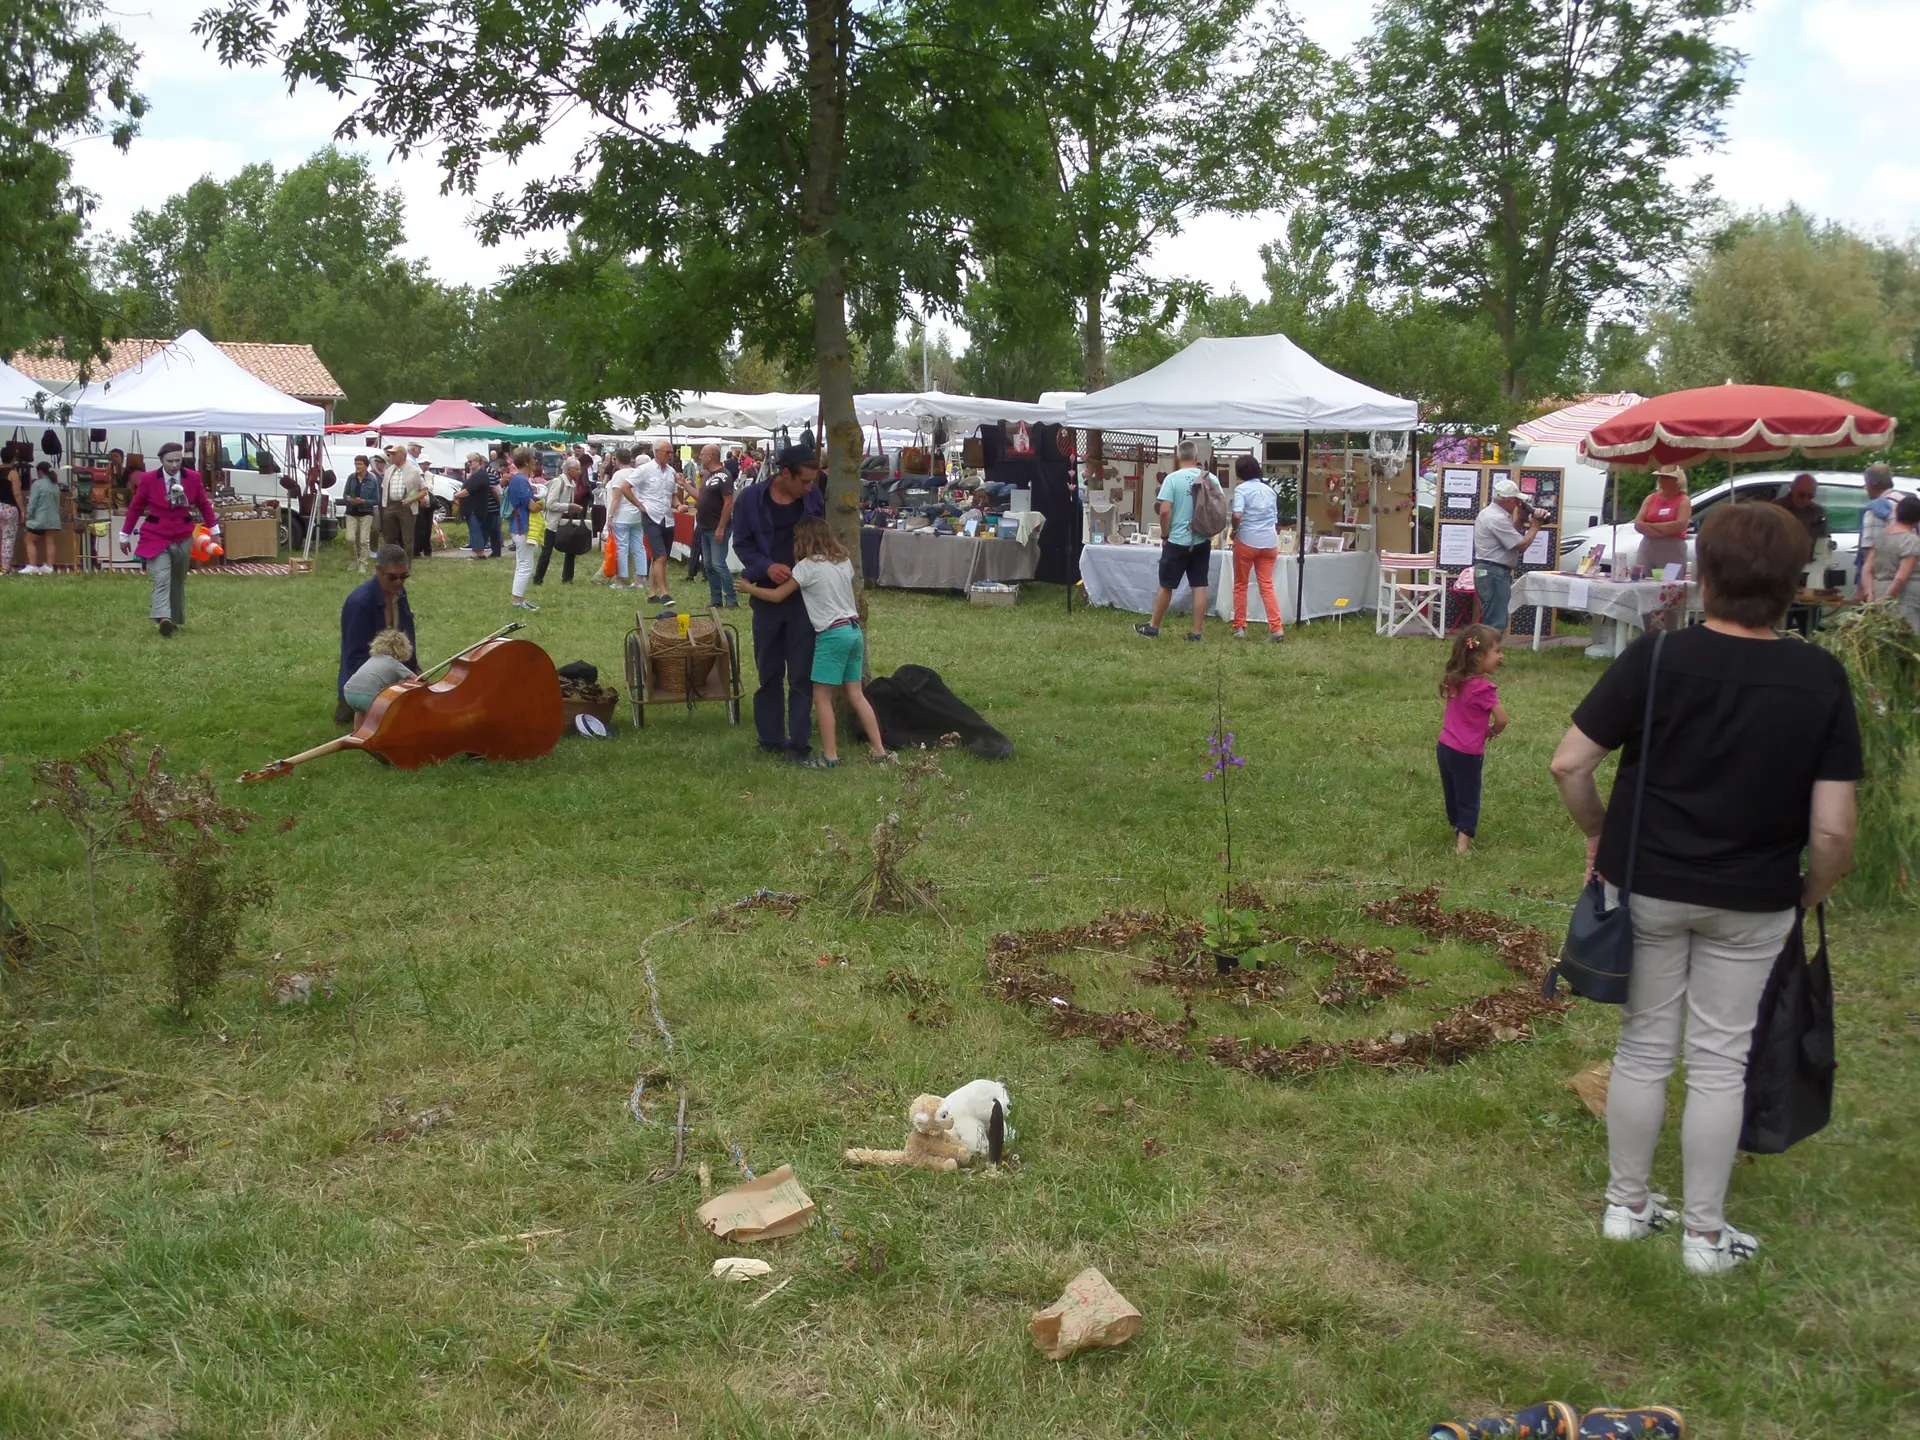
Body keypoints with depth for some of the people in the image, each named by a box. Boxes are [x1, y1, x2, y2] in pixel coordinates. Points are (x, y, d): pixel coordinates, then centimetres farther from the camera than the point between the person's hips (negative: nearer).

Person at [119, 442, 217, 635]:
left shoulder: (193, 478, -3)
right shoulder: (148, 479, -9)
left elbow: (204, 505, 10)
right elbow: (135, 507, 1)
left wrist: (214, 530, 10)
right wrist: (125, 536, 7)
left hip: (183, 537, 3)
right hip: (156, 537, -3)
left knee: (178, 580, 14)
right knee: (162, 580, -18)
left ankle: (175, 619, 27)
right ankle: (163, 618, -33)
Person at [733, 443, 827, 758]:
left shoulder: (812, 496, -4)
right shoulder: (750, 498, -9)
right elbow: (742, 544, -4)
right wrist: (767, 566, -20)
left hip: (805, 594, 1)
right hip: (768, 595, 0)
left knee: (802, 673, 1)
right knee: (769, 673, 10)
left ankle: (799, 741, 8)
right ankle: (770, 738, 20)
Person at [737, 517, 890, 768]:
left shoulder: (807, 566, -9)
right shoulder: (844, 561, 10)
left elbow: (777, 595, -4)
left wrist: (750, 588, 12)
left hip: (832, 635, -7)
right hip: (854, 630, 7)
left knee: (822, 696, 1)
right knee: (856, 695, 11)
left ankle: (830, 756, 1)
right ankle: (879, 751, 9)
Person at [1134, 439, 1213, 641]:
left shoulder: (1172, 479, -10)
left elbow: (1164, 511, -15)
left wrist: (1165, 535, -1)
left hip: (1178, 541, -3)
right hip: (1202, 541, 3)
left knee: (1166, 586, 9)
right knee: (1199, 587, 5)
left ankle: (1153, 626, 20)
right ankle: (1196, 632, 7)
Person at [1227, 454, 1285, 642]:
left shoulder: (1241, 489, -6)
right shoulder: (1269, 489, 13)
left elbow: (1237, 515, -21)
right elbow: (1276, 518, 15)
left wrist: (1234, 530, -4)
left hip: (1247, 541, -4)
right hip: (1269, 542, 5)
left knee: (1240, 585, 10)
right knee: (1267, 586, 6)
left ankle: (1239, 628, 13)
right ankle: (1276, 628, -7)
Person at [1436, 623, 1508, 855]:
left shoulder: (1455, 681, 2)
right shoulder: (1483, 688, -20)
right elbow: (1501, 719, -18)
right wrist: (1492, 732, 3)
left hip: (1445, 747, 7)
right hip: (1467, 753, -7)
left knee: (1452, 794, 20)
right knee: (1468, 798, 4)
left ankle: (1457, 828, 36)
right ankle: (1463, 840, 2)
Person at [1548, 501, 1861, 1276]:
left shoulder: (1658, 657, -15)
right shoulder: (1821, 679, -13)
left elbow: (1569, 763, -15)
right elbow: (1833, 829, -14)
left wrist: (1599, 833, 3)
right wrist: (1814, 891, 5)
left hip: (1647, 885, 0)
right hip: (1752, 902, 0)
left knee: (1643, 1047, 15)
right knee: (1721, 1061, 13)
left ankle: (1626, 1203, 30)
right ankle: (1704, 1233, 24)